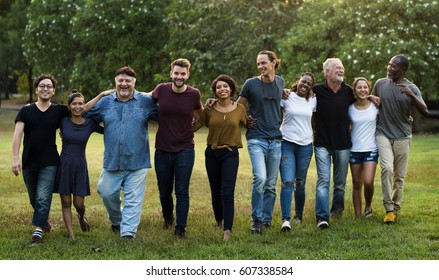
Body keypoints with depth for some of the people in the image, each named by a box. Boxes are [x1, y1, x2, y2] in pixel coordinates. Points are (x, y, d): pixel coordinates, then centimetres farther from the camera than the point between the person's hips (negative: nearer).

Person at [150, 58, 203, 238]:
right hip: (162, 150, 2)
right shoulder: (161, 90, -6)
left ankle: (180, 229, 4)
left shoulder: (194, 94, -6)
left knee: (182, 191, -5)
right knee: (164, 191, 14)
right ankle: (168, 217, 41)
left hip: (185, 150, -2)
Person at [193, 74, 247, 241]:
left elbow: (248, 125, 15)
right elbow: (194, 126, 1)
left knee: (227, 193, -14)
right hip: (212, 153, 2)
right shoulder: (209, 110, 0)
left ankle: (227, 231, -17)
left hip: (230, 154, -2)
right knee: (215, 192, 14)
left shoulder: (239, 109, 0)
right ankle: (218, 221, 38)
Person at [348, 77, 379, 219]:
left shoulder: (375, 106, -2)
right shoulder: (350, 109, 0)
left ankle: (368, 206, 13)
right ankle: (357, 216, 14)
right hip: (354, 149, 1)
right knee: (356, 184, 5)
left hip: (371, 149, -1)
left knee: (368, 182, -15)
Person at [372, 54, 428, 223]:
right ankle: (388, 208, -13)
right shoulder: (380, 84, 3)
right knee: (387, 168, -19)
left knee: (399, 176, 5)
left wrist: (411, 95, -22)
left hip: (402, 136, 0)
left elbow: (425, 112, -10)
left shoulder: (411, 88, -2)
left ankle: (396, 208, 20)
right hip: (383, 133, 0)